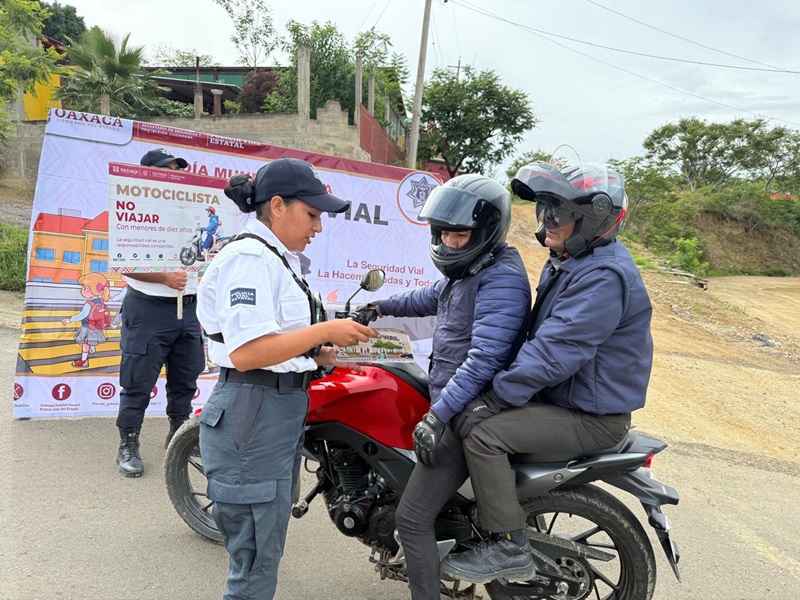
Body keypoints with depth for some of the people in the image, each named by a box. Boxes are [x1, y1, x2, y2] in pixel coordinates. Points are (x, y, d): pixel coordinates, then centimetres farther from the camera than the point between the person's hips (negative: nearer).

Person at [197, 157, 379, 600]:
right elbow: (245, 351, -25)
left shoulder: (275, 259, 16)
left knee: (264, 552, 20)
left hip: (280, 415, 10)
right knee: (255, 562, 2)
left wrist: (322, 355, 7)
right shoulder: (249, 257, -15)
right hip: (253, 418, -10)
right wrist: (324, 330, -22)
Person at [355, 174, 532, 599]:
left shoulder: (501, 279, -22)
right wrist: (383, 306, 35)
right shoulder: (468, 268, 10)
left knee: (412, 519, -8)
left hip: (468, 415, -11)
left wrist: (436, 417, -31)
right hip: (451, 400, 11)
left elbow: (484, 359, -30)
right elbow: (433, 297, 30)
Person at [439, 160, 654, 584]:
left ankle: (508, 547, -7)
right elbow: (539, 334, 14)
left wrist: (494, 399, -24)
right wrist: (495, 386, 7)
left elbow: (553, 353, -30)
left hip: (592, 416, -10)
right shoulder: (567, 262, 8)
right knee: (464, 415, 8)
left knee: (483, 434, -23)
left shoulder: (604, 278, -25)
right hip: (558, 394, 10)